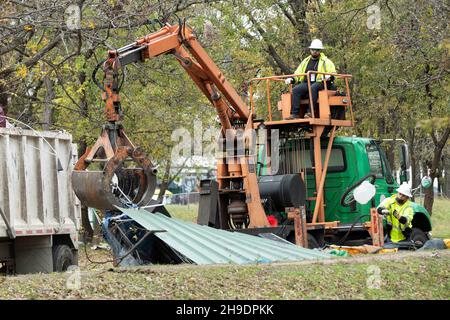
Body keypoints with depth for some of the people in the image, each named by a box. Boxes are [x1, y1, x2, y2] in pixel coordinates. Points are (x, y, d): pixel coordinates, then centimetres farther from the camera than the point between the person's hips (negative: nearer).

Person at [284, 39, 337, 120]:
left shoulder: (326, 61, 12)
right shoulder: (305, 61, 25)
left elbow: (333, 74, 1)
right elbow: (297, 74, 26)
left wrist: (328, 77, -24)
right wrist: (292, 79, 4)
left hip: (319, 83, -4)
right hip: (306, 83, 4)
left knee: (313, 88, -39)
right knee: (296, 90, -27)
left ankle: (310, 112, -44)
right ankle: (295, 114, -35)